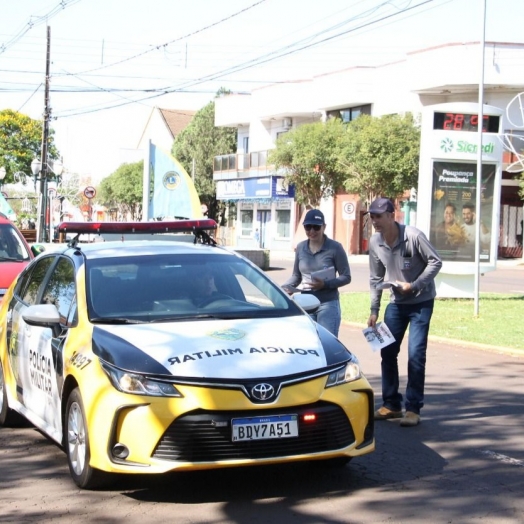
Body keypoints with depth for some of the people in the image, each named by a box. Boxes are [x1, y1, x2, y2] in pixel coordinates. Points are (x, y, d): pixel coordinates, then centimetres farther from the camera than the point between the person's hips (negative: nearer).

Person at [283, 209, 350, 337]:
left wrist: (325, 284, -19)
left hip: (328, 304, -4)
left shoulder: (335, 247, -4)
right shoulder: (300, 247, 9)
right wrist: (284, 287, -4)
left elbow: (346, 277, -3)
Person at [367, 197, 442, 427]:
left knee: (415, 354, -9)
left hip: (421, 302, -5)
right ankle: (391, 404, 19)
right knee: (387, 352, 7)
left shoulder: (413, 236, -21)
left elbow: (435, 262, -14)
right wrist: (374, 310, 3)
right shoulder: (375, 243, -5)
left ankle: (413, 409, -1)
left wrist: (413, 286, -21)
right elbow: (376, 278, 5)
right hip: (396, 303, 5)